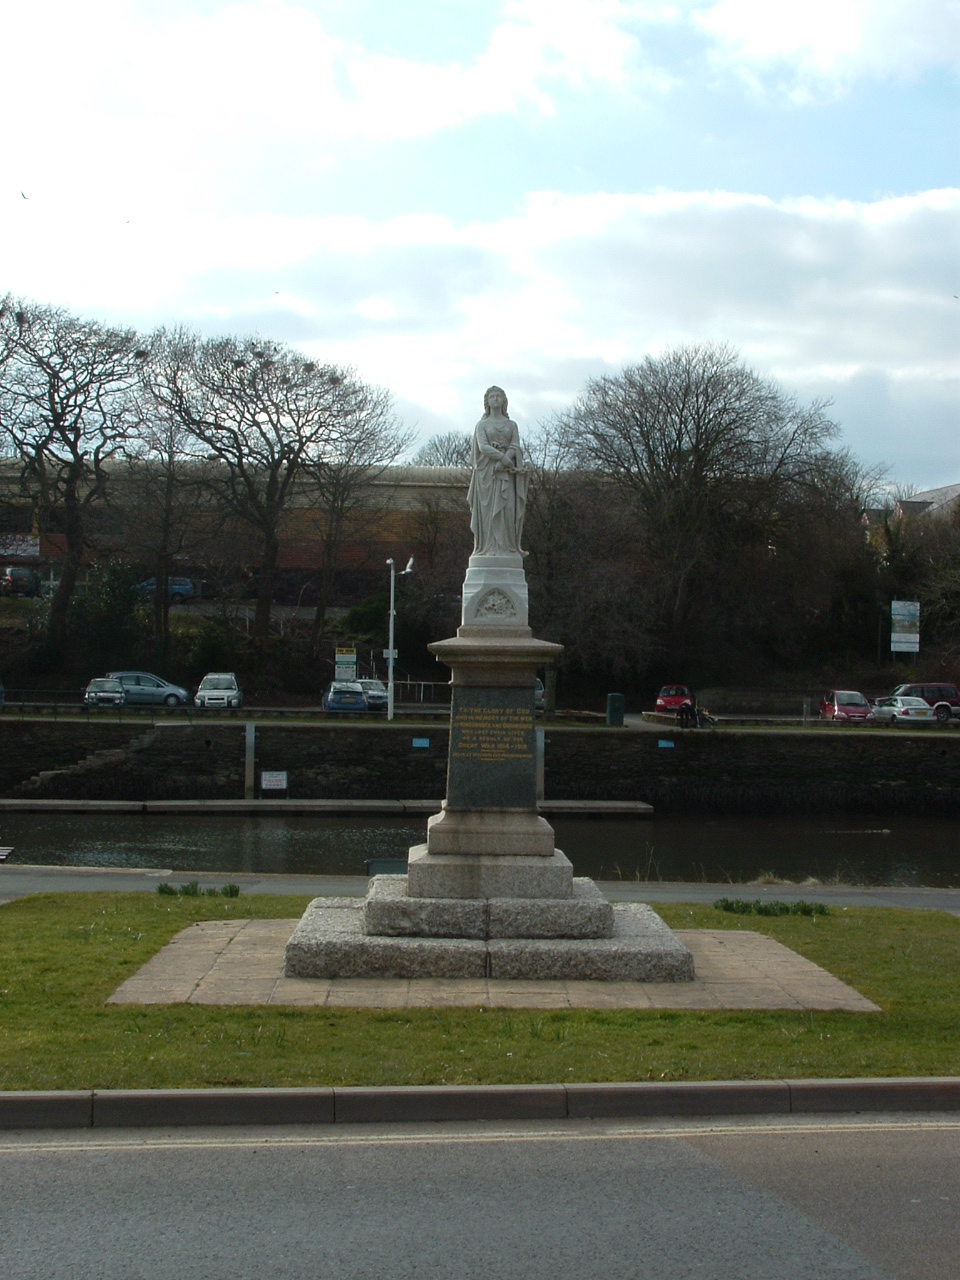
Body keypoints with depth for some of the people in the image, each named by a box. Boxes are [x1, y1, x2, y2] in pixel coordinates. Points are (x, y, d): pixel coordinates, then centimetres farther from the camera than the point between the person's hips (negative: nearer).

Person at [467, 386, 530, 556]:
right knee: (488, 509, -8)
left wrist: (503, 461, -15)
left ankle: (507, 547, -10)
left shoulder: (511, 425, 15)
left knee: (507, 508, -8)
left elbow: (515, 446, 3)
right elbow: (483, 446, -4)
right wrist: (503, 457, -16)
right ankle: (489, 547, -11)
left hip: (507, 472, 1)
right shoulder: (482, 424, 10)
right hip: (487, 472, -1)